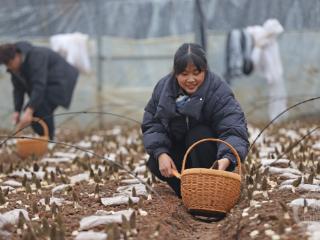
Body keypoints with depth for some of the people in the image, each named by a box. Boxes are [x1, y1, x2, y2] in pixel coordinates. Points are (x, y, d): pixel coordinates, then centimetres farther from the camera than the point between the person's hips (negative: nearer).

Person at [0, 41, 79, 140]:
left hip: (58, 80, -9)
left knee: (42, 111, -25)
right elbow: (18, 89, 0)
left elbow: (39, 86, -39)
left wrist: (29, 111, -46)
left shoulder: (35, 57, -31)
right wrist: (17, 111, -13)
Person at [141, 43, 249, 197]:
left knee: (199, 135, -33)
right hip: (176, 151, 3)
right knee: (155, 164, -24)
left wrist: (227, 159, -55)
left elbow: (234, 130, -34)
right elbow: (151, 124, -7)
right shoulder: (163, 88, -10)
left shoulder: (219, 92, -23)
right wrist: (160, 153, -26)